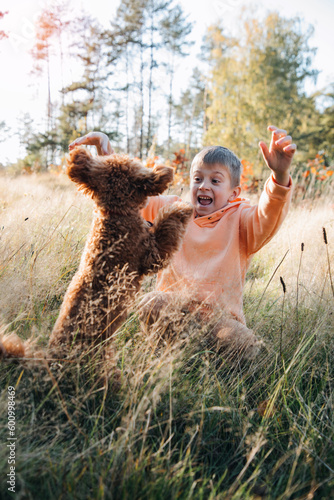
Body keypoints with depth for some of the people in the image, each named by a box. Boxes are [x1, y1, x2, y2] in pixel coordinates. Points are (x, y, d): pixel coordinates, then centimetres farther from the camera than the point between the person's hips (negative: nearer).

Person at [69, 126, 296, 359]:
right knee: (153, 303, -32)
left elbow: (267, 218, -20)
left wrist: (280, 175, -42)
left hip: (220, 314, -1)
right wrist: (106, 152, -6)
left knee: (247, 346, -29)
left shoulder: (240, 220, 2)